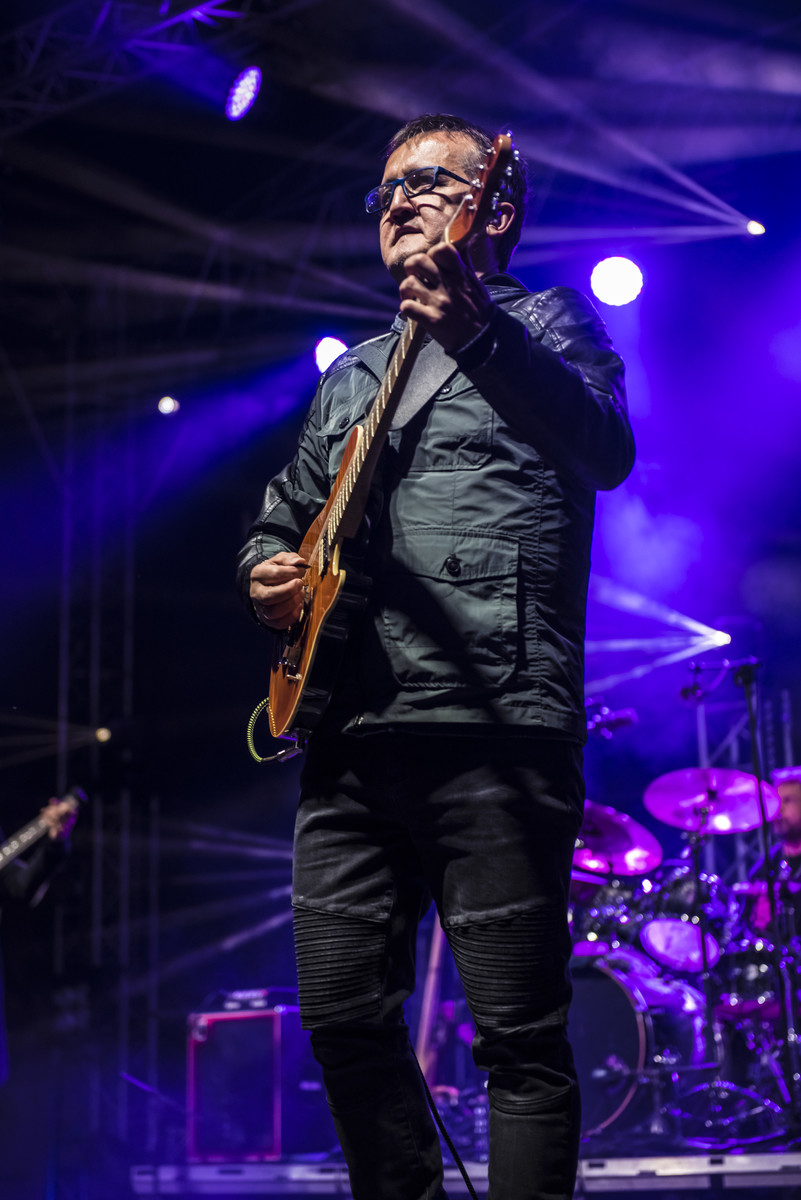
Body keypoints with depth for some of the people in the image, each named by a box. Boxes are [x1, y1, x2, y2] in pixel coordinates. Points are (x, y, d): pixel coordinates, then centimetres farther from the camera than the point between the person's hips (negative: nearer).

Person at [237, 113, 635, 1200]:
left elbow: (605, 449, -14)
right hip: (352, 730, 6)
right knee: (343, 1012, 5)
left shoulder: (545, 323, 7)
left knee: (518, 1030, -7)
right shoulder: (352, 374, 26)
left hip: (497, 725, -6)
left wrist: (475, 331, -28)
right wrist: (266, 573, 10)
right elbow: (284, 515, 34)